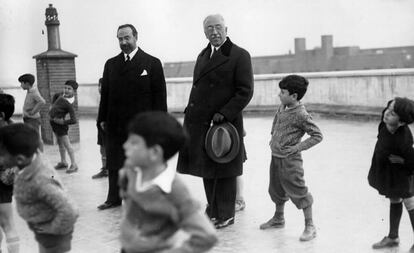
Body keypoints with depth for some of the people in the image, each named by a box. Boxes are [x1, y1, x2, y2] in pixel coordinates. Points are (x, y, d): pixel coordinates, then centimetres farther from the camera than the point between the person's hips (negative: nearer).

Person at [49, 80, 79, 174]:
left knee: (67, 145, -6)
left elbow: (74, 120, -32)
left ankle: (74, 165, 0)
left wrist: (63, 122, -22)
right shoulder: (62, 95, -4)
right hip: (53, 122, 9)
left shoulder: (69, 104, -27)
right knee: (60, 144, 18)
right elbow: (55, 95, 21)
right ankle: (63, 163, 30)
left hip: (59, 123, -9)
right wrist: (52, 106, 11)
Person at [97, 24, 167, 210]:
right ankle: (114, 198, 22)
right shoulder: (111, 64, 12)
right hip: (115, 125, 4)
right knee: (114, 164, 10)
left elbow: (159, 95, -3)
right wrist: (102, 119, 6)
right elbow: (105, 93, 12)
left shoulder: (152, 63, 0)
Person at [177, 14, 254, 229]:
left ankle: (225, 215, 14)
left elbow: (245, 91, -12)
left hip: (224, 123, -7)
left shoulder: (239, 56, -6)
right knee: (207, 169, 15)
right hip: (200, 122, 7)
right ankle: (212, 209, 30)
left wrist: (224, 114, -19)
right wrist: (191, 114, 11)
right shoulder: (202, 56, 17)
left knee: (223, 170, 2)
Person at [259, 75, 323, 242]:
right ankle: (278, 218, 42)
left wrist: (298, 147, -18)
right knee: (276, 189, 21)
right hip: (276, 157, 8)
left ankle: (310, 226, 7)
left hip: (290, 160, -8)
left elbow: (317, 136, -16)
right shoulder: (282, 107, 3)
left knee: (299, 192, -4)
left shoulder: (301, 115, -20)